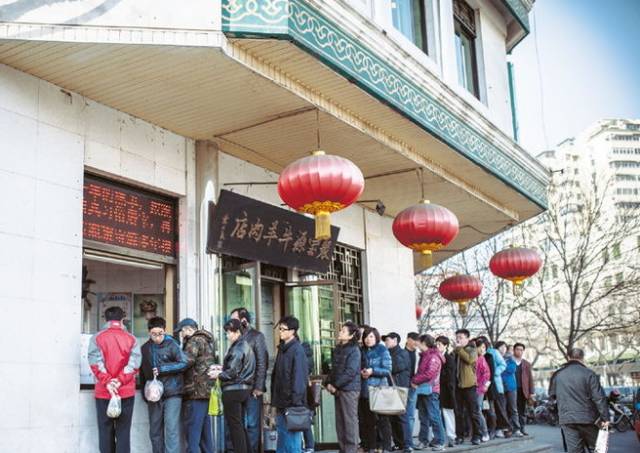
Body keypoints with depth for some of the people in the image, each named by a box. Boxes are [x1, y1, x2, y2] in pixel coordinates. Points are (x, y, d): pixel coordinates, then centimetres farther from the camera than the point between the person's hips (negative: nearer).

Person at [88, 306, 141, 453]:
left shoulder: (97, 338, 1)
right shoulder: (131, 339, 3)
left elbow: (95, 363, -10)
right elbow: (134, 364, -8)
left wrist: (107, 382, -12)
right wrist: (120, 381, -12)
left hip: (103, 392, 0)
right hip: (126, 391, 0)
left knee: (105, 431, 9)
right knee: (123, 431, 4)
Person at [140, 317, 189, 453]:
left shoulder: (171, 344, -5)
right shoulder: (145, 348, 8)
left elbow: (184, 363, -12)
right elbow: (143, 373, 16)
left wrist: (162, 369, -16)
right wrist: (145, 393, 13)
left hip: (172, 393, -5)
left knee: (171, 429, -9)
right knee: (155, 431, 11)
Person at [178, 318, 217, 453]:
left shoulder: (194, 341, -9)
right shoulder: (207, 341, 21)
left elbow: (187, 361, -23)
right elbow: (214, 361, 19)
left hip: (196, 391, -10)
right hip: (207, 390, 10)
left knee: (192, 427, -8)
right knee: (205, 428, 15)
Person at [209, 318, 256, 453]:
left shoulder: (237, 349, -16)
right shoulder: (246, 346, 14)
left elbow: (233, 372, -18)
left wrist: (219, 375, -3)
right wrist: (222, 368, 11)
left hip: (233, 390, -10)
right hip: (244, 389, 10)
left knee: (235, 425, -2)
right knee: (240, 424, 16)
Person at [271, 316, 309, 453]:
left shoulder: (297, 349, -12)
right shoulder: (282, 348, 13)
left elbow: (299, 376, -16)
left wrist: (295, 402, -19)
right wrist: (275, 400, 15)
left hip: (292, 402, -8)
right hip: (281, 401, 8)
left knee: (292, 435, -4)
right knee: (282, 435, 14)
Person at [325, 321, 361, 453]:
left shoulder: (354, 350, -10)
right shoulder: (338, 349, 13)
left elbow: (350, 372, -16)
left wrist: (335, 385, -13)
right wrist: (328, 383, 1)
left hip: (349, 389, -8)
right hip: (338, 390, 8)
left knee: (350, 419, -2)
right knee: (339, 420, 11)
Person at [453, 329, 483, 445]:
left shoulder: (472, 350, 2)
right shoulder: (455, 351, 15)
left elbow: (469, 359, -18)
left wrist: (459, 348, -12)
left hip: (469, 385, -4)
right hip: (457, 385, 4)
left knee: (473, 412, 0)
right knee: (459, 412, 6)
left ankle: (476, 436, 6)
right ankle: (459, 436, 12)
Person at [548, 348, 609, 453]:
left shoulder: (557, 375, 4)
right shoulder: (589, 374, -7)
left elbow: (551, 395, 16)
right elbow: (599, 398, -9)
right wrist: (605, 418, -5)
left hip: (567, 419, 2)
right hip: (587, 418, -2)